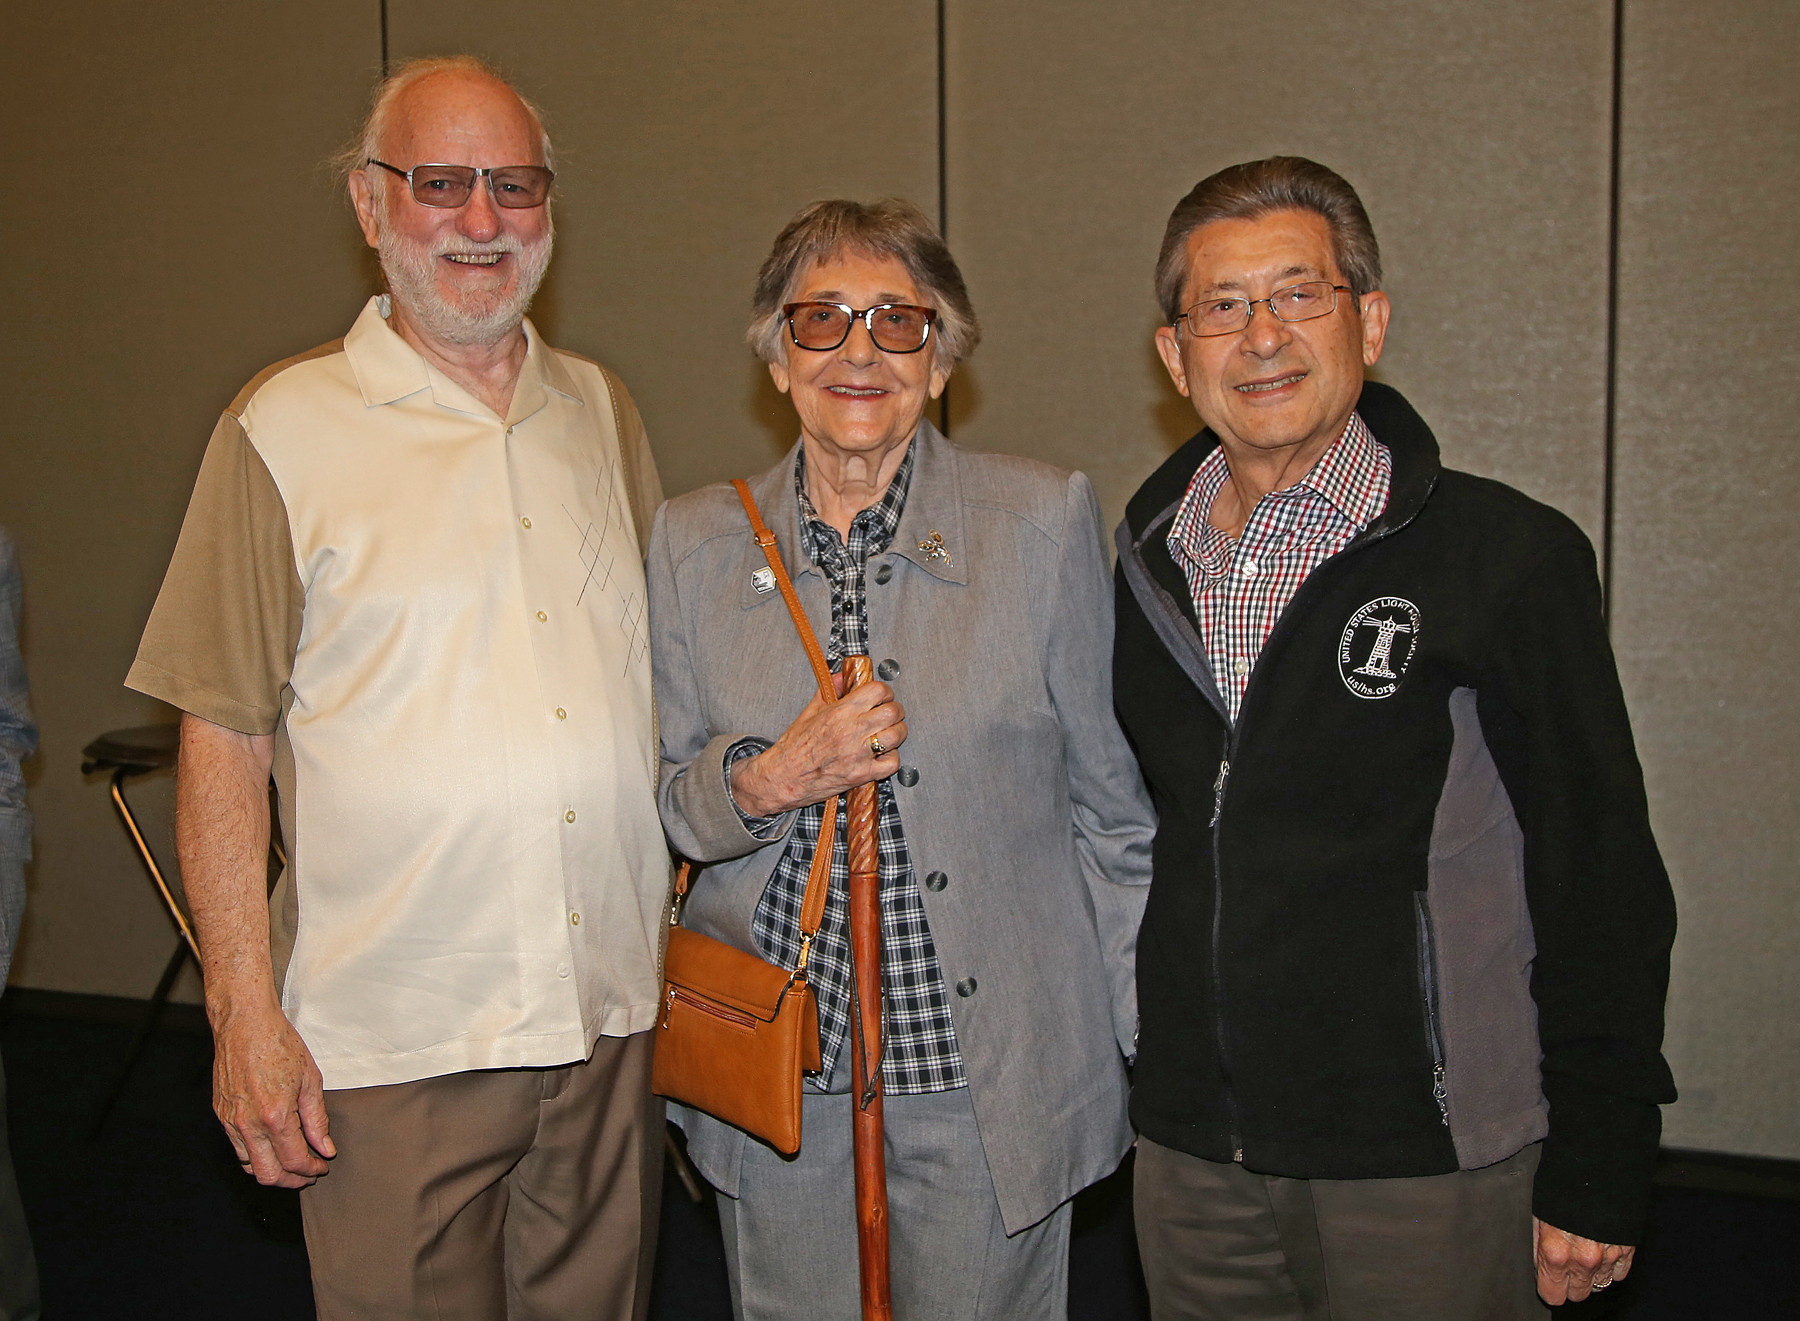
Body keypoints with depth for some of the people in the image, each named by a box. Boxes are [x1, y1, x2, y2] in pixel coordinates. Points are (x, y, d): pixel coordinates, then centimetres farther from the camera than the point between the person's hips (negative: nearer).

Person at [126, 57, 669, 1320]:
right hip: (392, 1044, -4)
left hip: (613, 1019, 4)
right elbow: (223, 740, -5)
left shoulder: (603, 411, 9)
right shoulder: (286, 430, -5)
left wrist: (690, 916, 10)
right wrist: (246, 1018, -9)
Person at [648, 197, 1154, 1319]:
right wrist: (769, 779, -16)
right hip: (780, 1092, 2)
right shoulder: (694, 543, 2)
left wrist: (1155, 1051, 2)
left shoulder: (1045, 520, -4)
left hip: (995, 1086, -2)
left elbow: (1110, 805, 0)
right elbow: (663, 807, 6)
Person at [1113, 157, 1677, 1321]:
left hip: (1426, 1177, -4)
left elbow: (1603, 886, -7)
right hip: (1191, 1160, 4)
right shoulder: (1149, 563, 6)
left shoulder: (1510, 557, -9)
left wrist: (1596, 1177, -7)